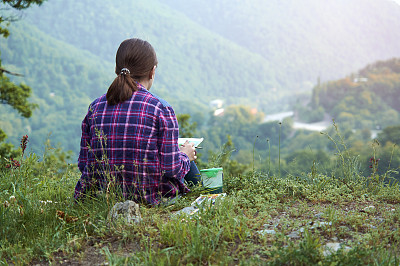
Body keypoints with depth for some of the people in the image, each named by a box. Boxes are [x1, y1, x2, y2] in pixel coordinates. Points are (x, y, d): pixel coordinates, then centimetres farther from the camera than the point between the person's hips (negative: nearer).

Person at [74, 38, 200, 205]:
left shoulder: (95, 107, -3)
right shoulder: (161, 108, -16)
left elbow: (84, 164, 1)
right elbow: (170, 168, -16)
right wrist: (184, 155, 7)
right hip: (150, 199, -5)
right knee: (185, 155, 29)